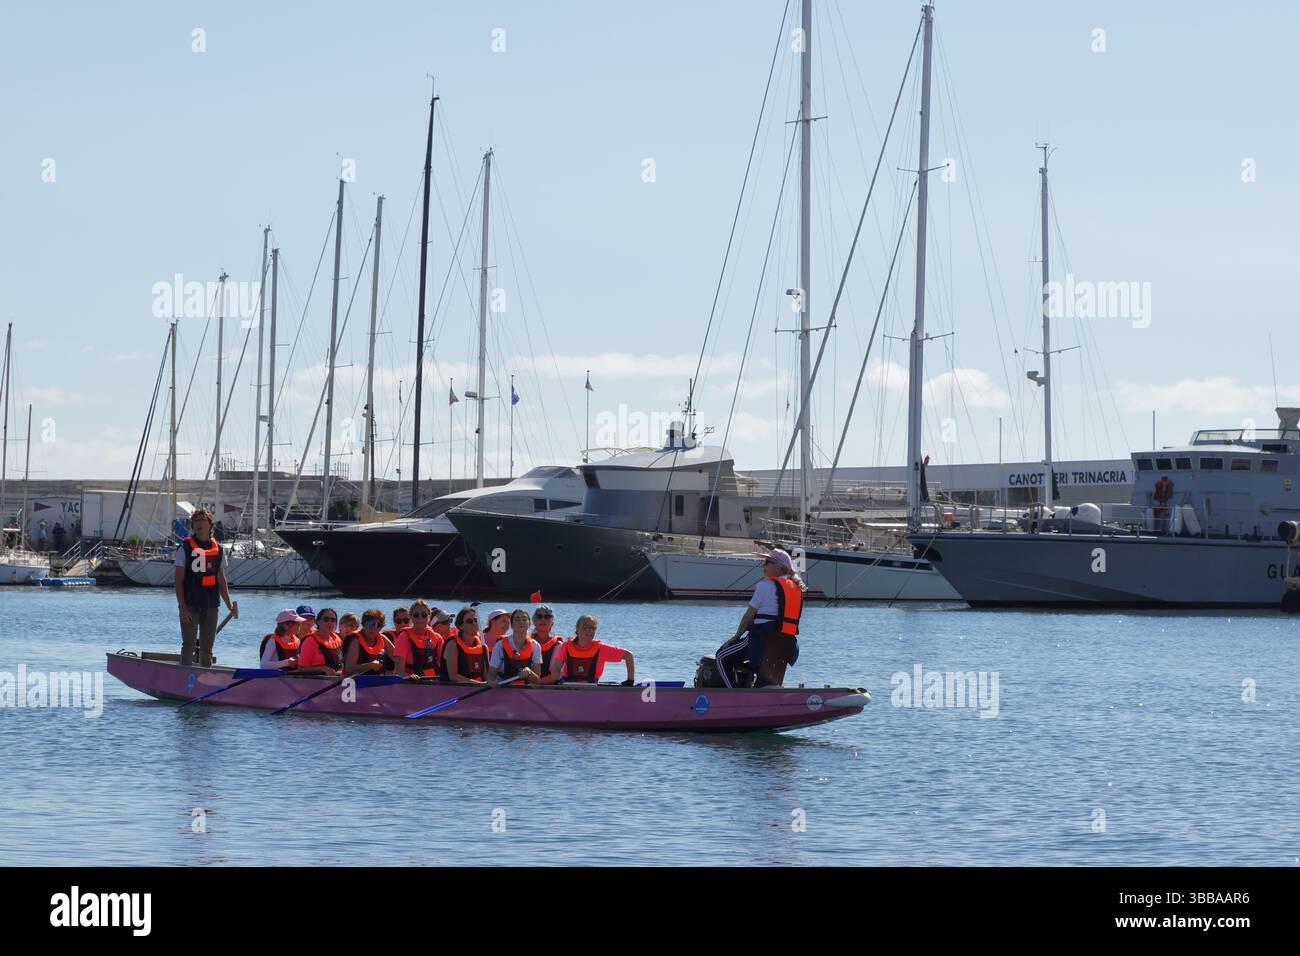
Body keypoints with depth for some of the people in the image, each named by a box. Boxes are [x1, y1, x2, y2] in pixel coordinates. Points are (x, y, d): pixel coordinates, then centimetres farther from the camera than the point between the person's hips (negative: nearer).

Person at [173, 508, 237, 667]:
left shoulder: (218, 549, 10)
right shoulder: (185, 547, -2)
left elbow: (221, 581, 15)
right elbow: (179, 581, -4)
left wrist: (229, 605, 6)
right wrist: (182, 607, -12)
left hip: (211, 605, 4)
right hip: (190, 605, -4)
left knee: (207, 648, 9)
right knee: (188, 646, -4)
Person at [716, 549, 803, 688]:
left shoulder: (765, 586, -9)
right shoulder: (796, 588, 14)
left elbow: (749, 615, -5)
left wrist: (736, 636, 8)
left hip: (764, 639, -8)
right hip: (787, 645, 8)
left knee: (723, 657, 7)